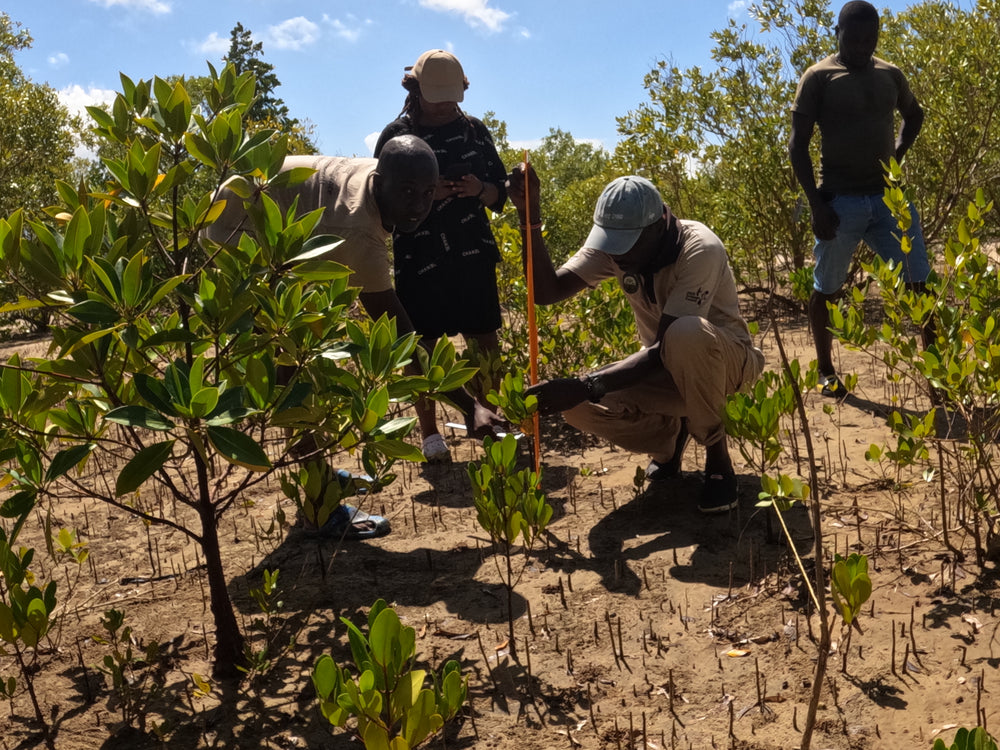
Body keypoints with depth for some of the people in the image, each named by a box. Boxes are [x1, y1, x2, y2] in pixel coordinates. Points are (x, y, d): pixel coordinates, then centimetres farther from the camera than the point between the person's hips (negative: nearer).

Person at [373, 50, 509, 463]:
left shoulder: (474, 129, 8)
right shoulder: (396, 134, 0)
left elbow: (498, 193, 12)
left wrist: (479, 190, -12)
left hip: (472, 254, 2)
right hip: (419, 256, -2)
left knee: (484, 339, 3)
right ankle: (430, 432, 13)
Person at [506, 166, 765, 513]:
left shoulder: (699, 249, -30)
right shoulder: (612, 245, -12)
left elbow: (663, 348, -35)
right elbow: (547, 291, -20)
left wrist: (586, 385, -44)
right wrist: (528, 214, -30)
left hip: (726, 358, -5)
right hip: (669, 368, 5)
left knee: (687, 334, -41)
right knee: (581, 406, -23)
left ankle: (718, 459, -16)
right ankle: (671, 432, 8)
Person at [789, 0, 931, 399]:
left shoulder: (890, 75, 9)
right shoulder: (819, 77, -5)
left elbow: (914, 115, 29)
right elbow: (798, 145, -7)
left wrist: (897, 153, 10)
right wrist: (816, 203, -14)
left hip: (888, 196, 4)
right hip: (841, 200, -4)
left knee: (919, 281, 0)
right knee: (826, 288, 5)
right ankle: (826, 371, 18)